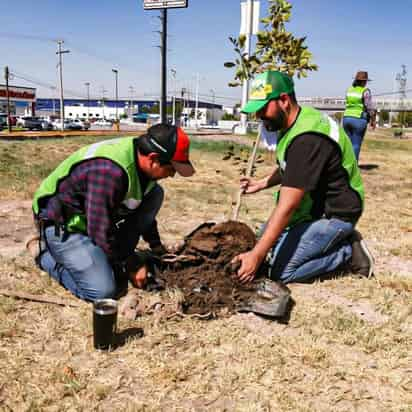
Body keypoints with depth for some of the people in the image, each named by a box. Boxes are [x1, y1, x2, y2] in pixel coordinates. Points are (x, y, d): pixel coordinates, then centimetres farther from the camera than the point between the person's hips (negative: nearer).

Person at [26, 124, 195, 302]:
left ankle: (115, 259, 3)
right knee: (103, 290, -21)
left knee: (155, 194, -4)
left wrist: (156, 246, 17)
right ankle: (44, 252, 2)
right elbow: (101, 231, -30)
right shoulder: (109, 172, -36)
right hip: (63, 223, -8)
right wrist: (132, 266, -16)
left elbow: (144, 207, 11)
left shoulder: (141, 159, -7)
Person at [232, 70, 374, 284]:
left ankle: (347, 250, 0)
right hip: (312, 205, 10)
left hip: (334, 214, -10)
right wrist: (262, 183, 8)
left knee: (280, 271, -15)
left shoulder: (308, 138, -30)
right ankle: (335, 240, 13)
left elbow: (287, 206, -33)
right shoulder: (293, 124, 1)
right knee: (266, 244, 12)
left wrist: (257, 256, -32)